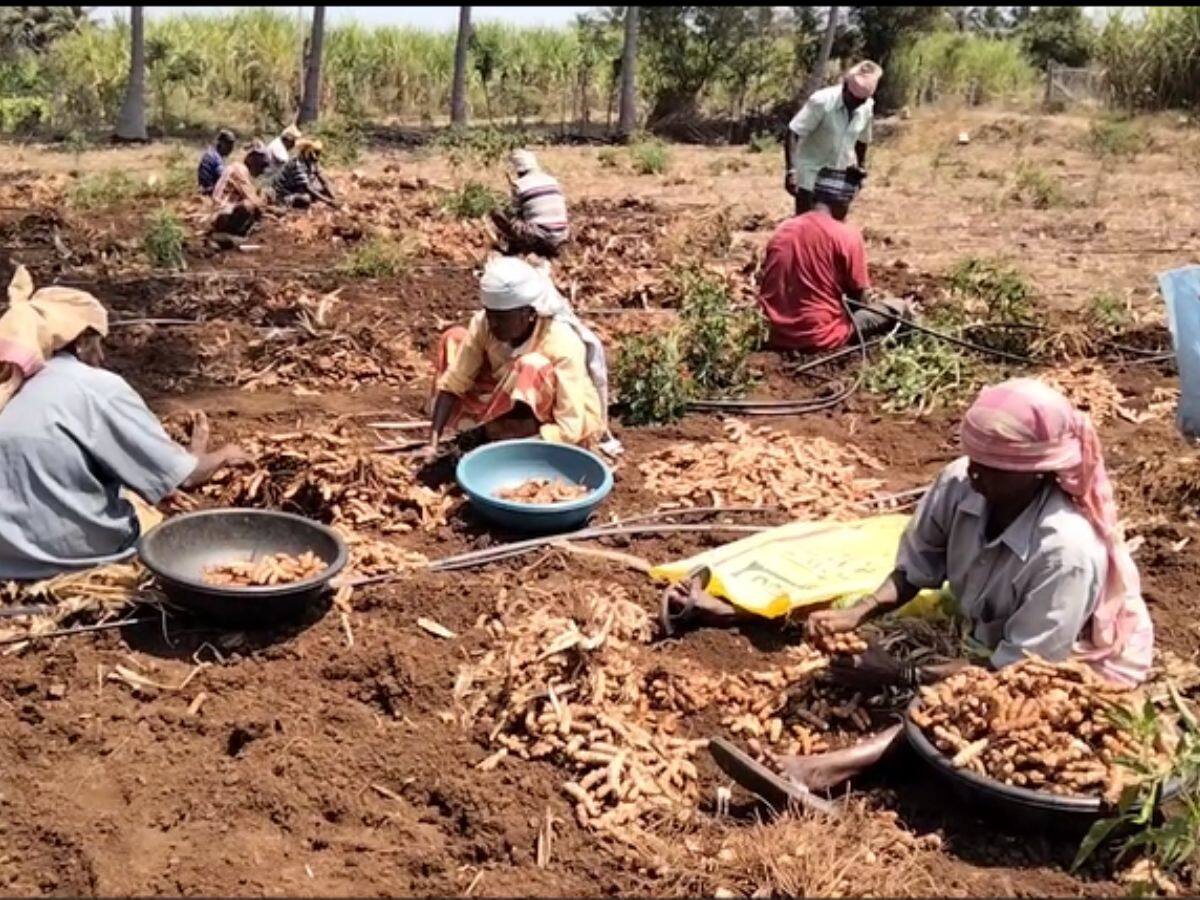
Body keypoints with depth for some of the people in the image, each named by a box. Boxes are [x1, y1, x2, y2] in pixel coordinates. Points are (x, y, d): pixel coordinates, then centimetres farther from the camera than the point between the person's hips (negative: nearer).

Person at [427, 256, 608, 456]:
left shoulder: (562, 346, -33)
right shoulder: (484, 325, -20)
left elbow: (569, 430, -34)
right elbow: (453, 381, -13)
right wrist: (434, 437, -25)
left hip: (574, 426, -5)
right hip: (520, 405, 6)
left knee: (532, 366, -36)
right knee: (455, 338, -3)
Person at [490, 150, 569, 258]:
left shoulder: (519, 185, -3)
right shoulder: (552, 180, 12)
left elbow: (516, 213, 6)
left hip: (538, 239, -6)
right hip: (559, 241, 6)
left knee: (497, 214, 2)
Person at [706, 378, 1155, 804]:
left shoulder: (1067, 550, -36)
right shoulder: (959, 483, -21)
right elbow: (914, 570, -7)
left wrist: (904, 677, -33)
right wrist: (858, 613, -26)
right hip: (985, 635, 8)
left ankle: (823, 771, -47)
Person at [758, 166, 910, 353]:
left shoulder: (781, 231, 6)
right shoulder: (848, 236, -10)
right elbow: (859, 299, -4)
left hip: (779, 338, 6)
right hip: (822, 338, -6)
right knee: (899, 308, 11)